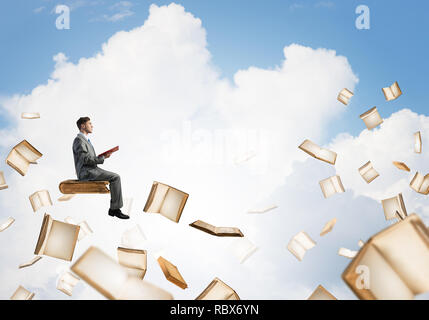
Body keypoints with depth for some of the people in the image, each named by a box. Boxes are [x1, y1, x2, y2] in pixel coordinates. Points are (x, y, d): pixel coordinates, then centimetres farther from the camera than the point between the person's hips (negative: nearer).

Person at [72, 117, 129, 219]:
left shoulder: (85, 140, 21)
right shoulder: (79, 140, -11)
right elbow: (86, 159, -20)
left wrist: (103, 156, 7)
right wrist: (103, 158, -14)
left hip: (92, 170, 10)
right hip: (87, 172, -10)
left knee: (116, 177, 2)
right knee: (115, 177, -18)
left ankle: (113, 209, -2)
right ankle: (116, 209, -14)